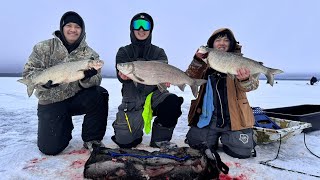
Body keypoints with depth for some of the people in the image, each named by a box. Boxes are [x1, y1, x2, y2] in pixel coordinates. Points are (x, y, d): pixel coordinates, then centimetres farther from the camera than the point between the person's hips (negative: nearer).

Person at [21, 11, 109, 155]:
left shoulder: (90, 54, 0)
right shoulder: (45, 47, -1)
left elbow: (96, 81, -9)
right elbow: (28, 71, -3)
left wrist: (87, 78, -32)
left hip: (77, 98, 1)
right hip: (51, 102, 0)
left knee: (100, 95, -30)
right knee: (50, 148, -10)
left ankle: (92, 139, -10)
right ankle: (65, 127, 27)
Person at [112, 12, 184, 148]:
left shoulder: (158, 52, 10)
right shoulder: (124, 52, 9)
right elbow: (121, 76, -6)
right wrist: (125, 76, -31)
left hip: (154, 94, 1)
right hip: (132, 100, 0)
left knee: (173, 102, -33)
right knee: (125, 142, -11)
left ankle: (159, 140, -8)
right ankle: (137, 129, 27)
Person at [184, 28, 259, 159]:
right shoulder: (206, 62, 6)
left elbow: (251, 85, -15)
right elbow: (190, 79, -9)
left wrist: (245, 79, -39)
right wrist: (197, 60, -26)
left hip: (234, 118, -1)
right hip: (208, 117, 2)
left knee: (241, 151, -9)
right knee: (195, 143, -1)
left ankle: (226, 138, 25)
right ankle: (215, 137, 30)